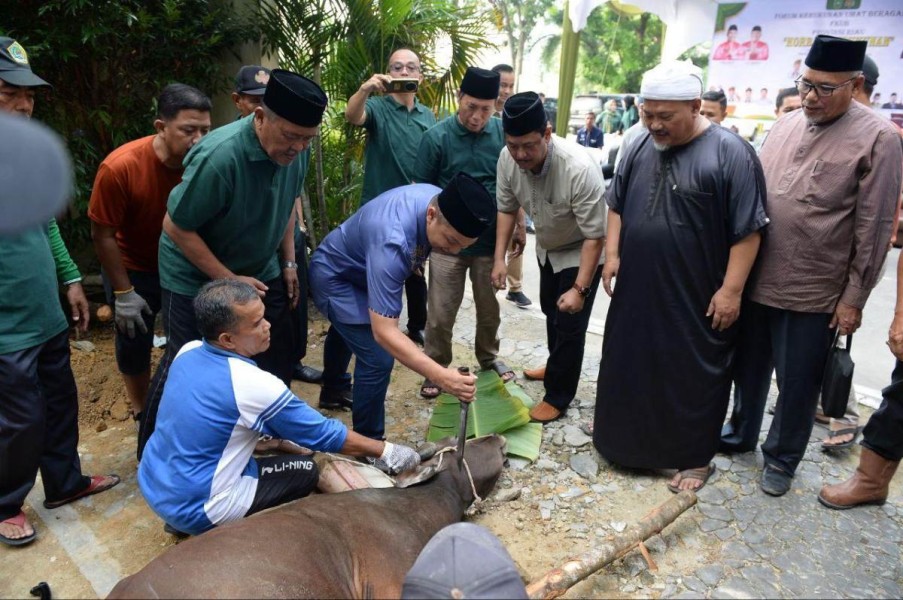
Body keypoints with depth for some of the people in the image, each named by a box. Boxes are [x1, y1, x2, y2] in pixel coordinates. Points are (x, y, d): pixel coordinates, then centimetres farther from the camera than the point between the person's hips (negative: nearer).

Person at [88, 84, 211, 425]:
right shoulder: (120, 167, -29)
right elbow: (103, 235, -19)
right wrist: (124, 293, -15)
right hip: (134, 268, -2)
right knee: (135, 343, 9)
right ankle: (142, 412, 32)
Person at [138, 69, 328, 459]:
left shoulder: (291, 149, -11)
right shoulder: (219, 156, -32)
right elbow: (176, 226, -24)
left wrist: (289, 263, 5)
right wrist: (228, 281, -21)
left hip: (258, 271, 6)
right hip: (197, 277, -6)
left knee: (278, 357, 10)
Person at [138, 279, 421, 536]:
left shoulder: (187, 351, -4)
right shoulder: (253, 385, -26)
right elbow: (324, 434, -15)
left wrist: (275, 429, 15)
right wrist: (386, 452, -4)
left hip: (151, 485, 7)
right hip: (193, 509, -7)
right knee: (306, 470, 4)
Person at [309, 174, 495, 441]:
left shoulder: (440, 200, -22)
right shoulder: (393, 243, -47)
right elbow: (384, 332, -49)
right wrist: (441, 376, -57)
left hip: (361, 270, 9)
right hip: (335, 277, -8)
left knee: (347, 332, 32)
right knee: (378, 359, -18)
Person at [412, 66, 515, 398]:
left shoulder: (503, 132, -4)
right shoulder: (437, 136, -10)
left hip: (491, 240, 2)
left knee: (490, 309, 18)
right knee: (441, 314, 6)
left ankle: (489, 357, 41)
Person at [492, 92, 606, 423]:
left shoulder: (580, 169, -39)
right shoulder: (508, 159, -22)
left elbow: (594, 235, -32)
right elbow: (506, 208, -5)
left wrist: (579, 289, -33)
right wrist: (499, 258, -10)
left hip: (580, 253, -6)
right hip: (547, 248, 6)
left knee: (569, 324, -1)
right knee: (551, 312, 24)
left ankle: (557, 397, 18)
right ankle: (558, 367, 50)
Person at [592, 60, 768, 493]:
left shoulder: (730, 153, -13)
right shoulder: (640, 148, 5)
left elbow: (747, 231, -13)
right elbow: (616, 204, 14)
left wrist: (731, 289, -15)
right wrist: (612, 254, 5)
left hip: (697, 299, -5)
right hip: (637, 290, 6)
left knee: (694, 377, 7)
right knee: (630, 366, 16)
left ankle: (695, 456, 25)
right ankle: (628, 438, 37)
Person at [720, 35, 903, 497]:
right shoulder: (784, 125, 6)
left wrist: (853, 298, -9)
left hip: (813, 295, -4)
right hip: (755, 280, 5)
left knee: (796, 385, 10)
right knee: (749, 368, 20)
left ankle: (781, 459, 31)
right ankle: (741, 433, 42)